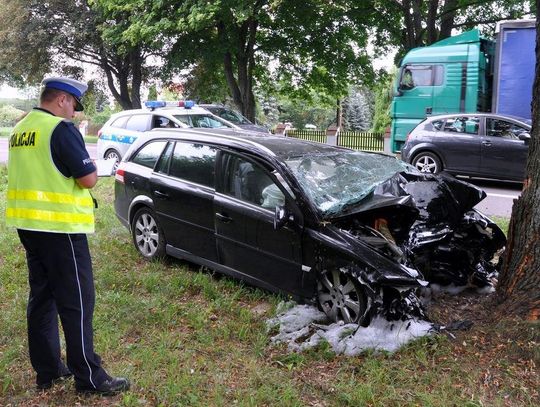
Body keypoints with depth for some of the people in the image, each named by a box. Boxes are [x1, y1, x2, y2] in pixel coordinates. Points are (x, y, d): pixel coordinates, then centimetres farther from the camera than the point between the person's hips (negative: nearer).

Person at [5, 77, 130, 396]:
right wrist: (89, 163, 3)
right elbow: (89, 179, -16)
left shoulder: (20, 129, 13)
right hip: (60, 227, -9)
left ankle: (47, 369, 23)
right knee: (76, 303, -3)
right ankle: (90, 378, 5)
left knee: (42, 298, 15)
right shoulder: (61, 129, -14)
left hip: (28, 225, 9)